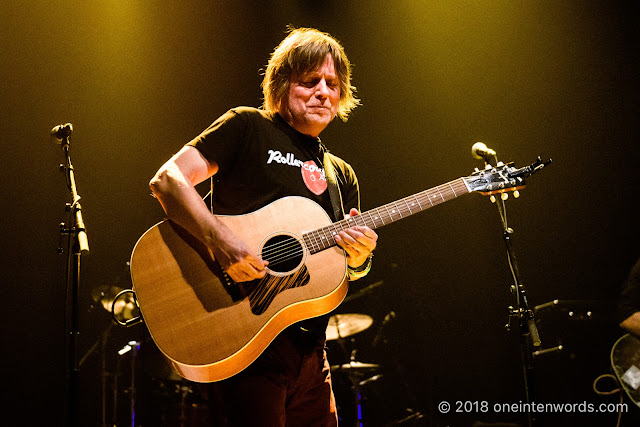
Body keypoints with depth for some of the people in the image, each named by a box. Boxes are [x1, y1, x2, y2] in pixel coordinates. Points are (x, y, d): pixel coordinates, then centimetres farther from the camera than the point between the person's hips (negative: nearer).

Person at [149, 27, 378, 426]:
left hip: (309, 346, 6)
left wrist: (359, 256, -5)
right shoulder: (248, 127, 0)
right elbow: (167, 180, -10)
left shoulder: (341, 176, 18)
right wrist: (221, 242, -24)